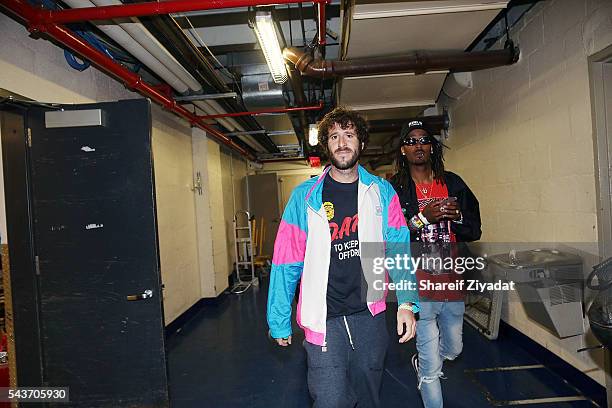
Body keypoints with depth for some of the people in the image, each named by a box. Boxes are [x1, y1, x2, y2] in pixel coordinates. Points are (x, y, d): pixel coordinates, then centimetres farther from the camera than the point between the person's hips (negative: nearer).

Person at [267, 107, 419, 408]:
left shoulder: (382, 193, 1)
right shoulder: (305, 197, -6)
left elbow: (398, 251, -1)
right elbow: (286, 262, -4)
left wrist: (407, 302, -14)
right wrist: (279, 322, -1)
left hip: (371, 315, 3)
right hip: (323, 319, -2)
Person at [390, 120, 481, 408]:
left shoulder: (453, 183, 5)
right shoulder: (393, 189, -7)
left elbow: (474, 231, 8)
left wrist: (457, 216, -12)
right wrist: (423, 217, -22)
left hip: (452, 284, 5)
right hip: (419, 289, -4)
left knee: (453, 349, 27)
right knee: (432, 370, 7)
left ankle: (421, 361, 56)